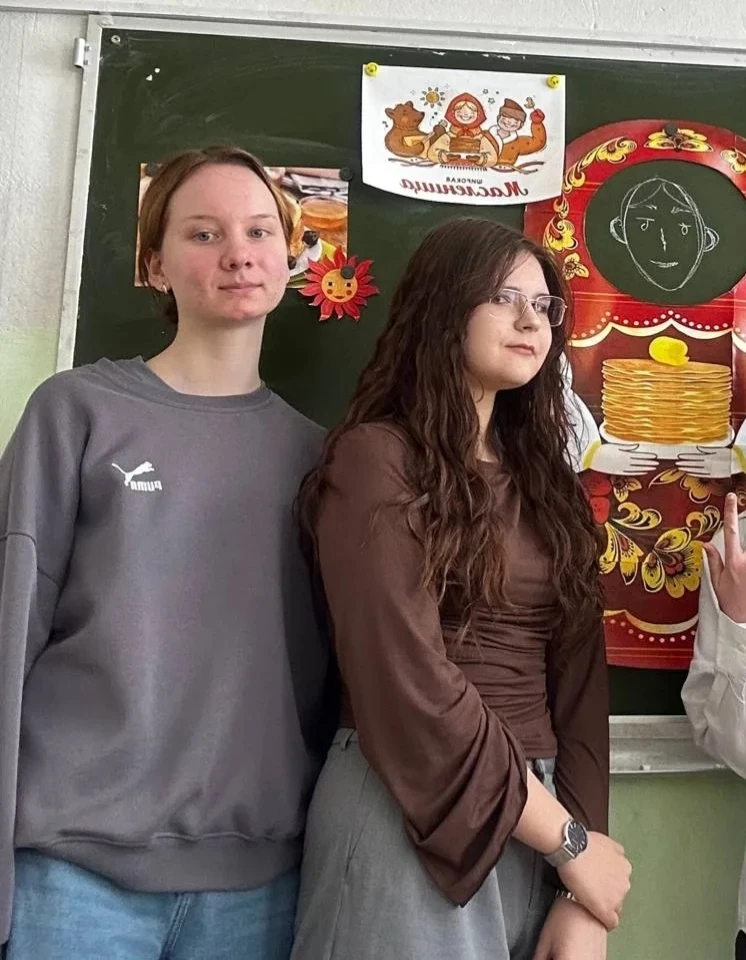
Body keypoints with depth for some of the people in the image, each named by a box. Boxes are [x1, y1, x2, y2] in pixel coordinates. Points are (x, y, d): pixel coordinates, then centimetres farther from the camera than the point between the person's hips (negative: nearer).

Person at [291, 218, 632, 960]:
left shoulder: (544, 481, 10)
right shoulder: (376, 459, -10)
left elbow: (579, 679, 4)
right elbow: (408, 683, -17)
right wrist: (569, 840, -9)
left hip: (539, 819, 7)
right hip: (410, 818, -6)